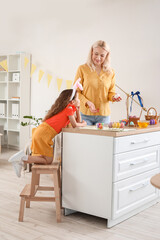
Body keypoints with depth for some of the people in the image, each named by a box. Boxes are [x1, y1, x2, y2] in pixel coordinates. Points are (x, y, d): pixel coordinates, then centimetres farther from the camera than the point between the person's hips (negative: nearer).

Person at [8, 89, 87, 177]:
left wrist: (77, 109, 15)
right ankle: (22, 158, -10)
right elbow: (75, 125, -3)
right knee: (48, 161, -3)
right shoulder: (69, 108, -6)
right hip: (43, 134, -9)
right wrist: (83, 124, 14)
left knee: (44, 158, 15)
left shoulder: (65, 107, 21)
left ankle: (20, 161, 6)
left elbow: (78, 120, 24)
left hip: (40, 132, 9)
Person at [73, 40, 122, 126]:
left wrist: (113, 96, -9)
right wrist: (87, 102, -16)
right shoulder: (82, 69, 0)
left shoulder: (110, 72, 8)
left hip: (103, 115, 2)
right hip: (85, 114, -2)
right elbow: (76, 91, 0)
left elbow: (111, 92, 15)